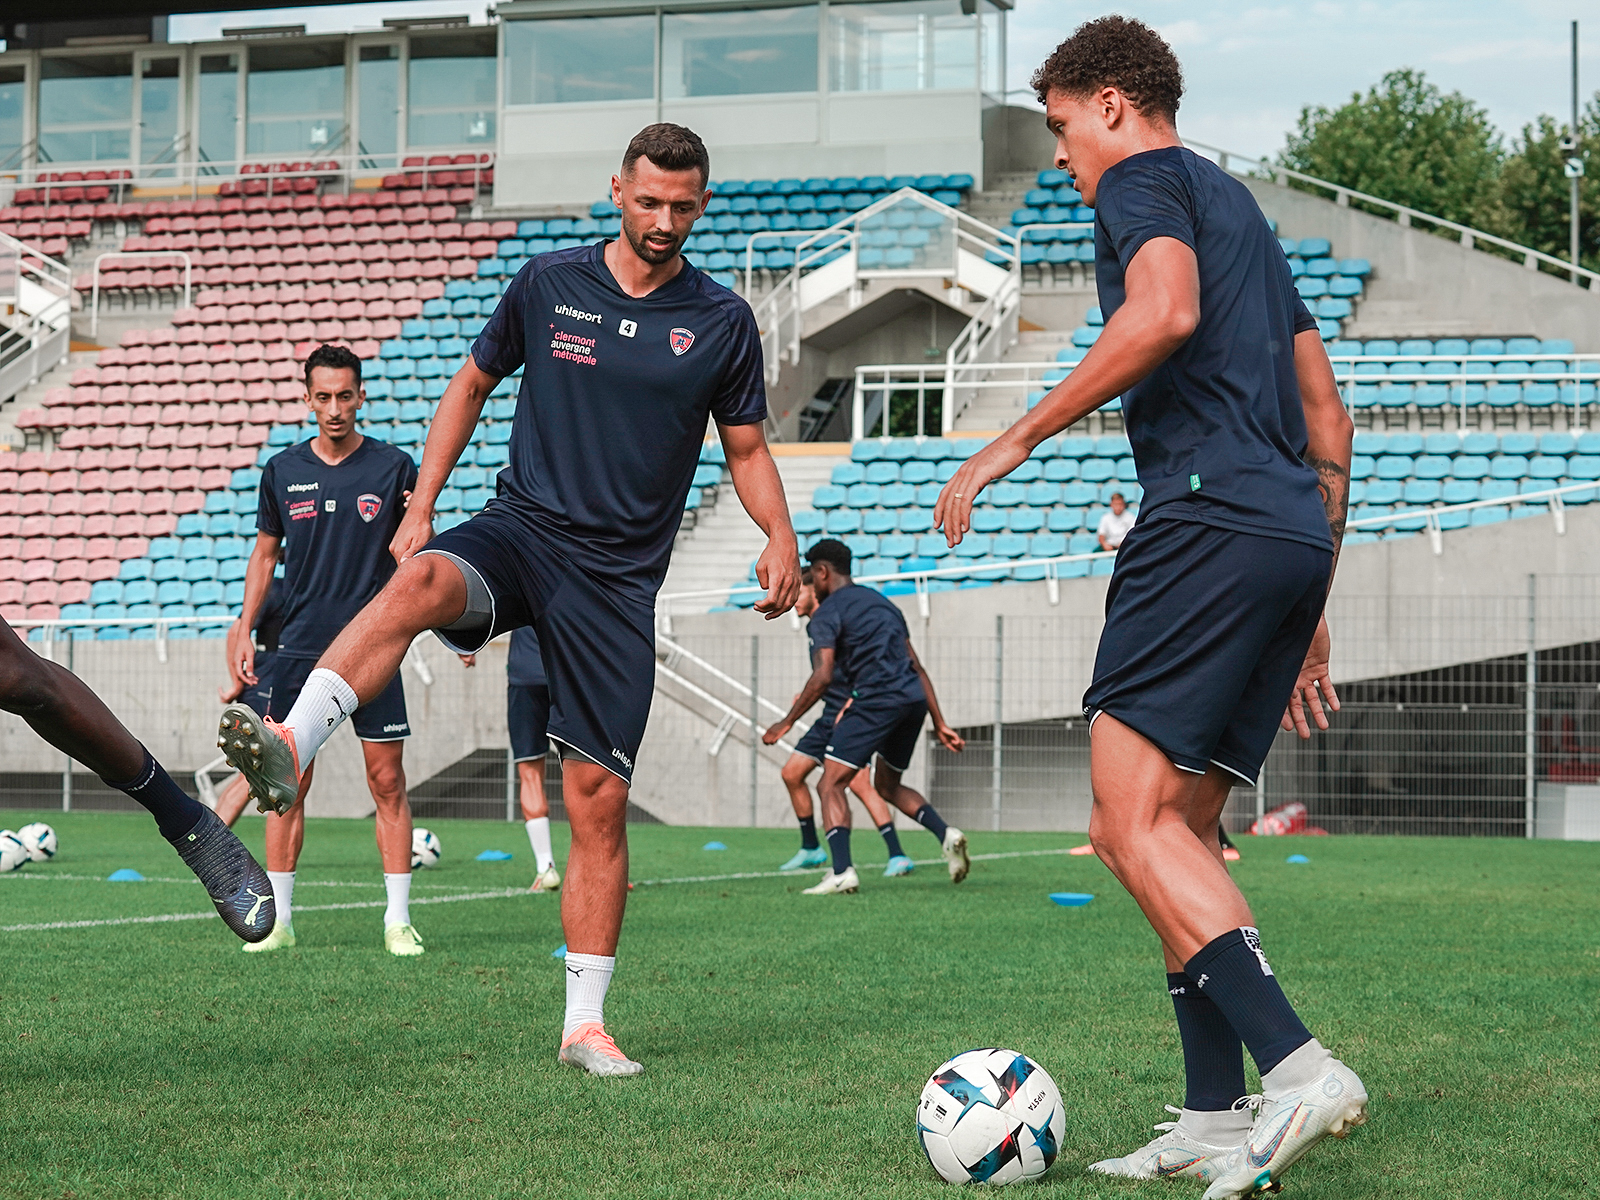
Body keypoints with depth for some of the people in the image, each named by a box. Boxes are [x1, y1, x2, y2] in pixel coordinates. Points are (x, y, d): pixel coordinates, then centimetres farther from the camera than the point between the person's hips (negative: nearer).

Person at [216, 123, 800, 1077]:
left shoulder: (722, 320, 4)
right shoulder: (549, 283, 4)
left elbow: (747, 448, 12)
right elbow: (473, 385, 15)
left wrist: (782, 536, -8)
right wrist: (421, 506, 6)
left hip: (620, 577, 0)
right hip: (523, 531, 0)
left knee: (600, 798, -3)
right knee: (423, 580, -36)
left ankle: (586, 1023, 6)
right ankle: (289, 747, -55)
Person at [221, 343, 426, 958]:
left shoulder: (394, 466, 2)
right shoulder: (282, 470, 7)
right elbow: (264, 555, 16)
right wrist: (244, 631, 10)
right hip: (298, 648, 2)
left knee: (387, 781, -2)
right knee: (288, 784, 1)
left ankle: (398, 919, 3)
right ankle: (278, 919, 8)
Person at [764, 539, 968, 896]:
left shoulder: (826, 613, 2)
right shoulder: (881, 603, 26)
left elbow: (823, 676, -11)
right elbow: (917, 668, 23)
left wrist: (787, 722, -4)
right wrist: (940, 724, 22)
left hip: (876, 699, -8)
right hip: (914, 699, 8)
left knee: (831, 785, -5)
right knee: (888, 786, 25)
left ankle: (842, 872, -22)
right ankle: (945, 834, 2)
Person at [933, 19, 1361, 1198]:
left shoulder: (1144, 179, 4)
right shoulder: (1242, 208, 30)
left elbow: (1165, 311, -19)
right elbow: (1328, 421, 29)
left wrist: (1019, 439, -14)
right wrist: (1310, 608, 31)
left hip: (1209, 516, -9)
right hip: (1296, 534, 9)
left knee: (1132, 822, -14)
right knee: (1184, 830, 11)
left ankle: (1298, 1065, -26)